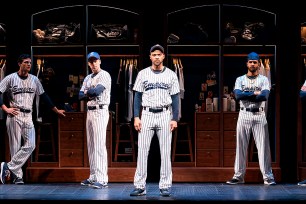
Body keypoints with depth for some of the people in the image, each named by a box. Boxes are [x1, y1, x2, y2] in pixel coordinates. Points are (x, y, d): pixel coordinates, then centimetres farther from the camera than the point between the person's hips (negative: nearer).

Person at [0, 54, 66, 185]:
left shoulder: (34, 80, 12)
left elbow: (43, 96, 18)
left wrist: (56, 110, 19)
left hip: (28, 117, 4)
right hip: (14, 116, -4)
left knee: (30, 146, -9)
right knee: (15, 147, -3)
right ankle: (17, 176, 1)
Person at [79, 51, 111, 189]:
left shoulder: (104, 75, -6)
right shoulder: (88, 78, 18)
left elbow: (97, 90, -21)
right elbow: (81, 96, 9)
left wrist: (87, 92, -2)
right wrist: (91, 94, -10)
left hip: (100, 111, -8)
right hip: (90, 111, 8)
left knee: (99, 145, -13)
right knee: (91, 145, 10)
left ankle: (102, 179, -15)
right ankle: (93, 177, 15)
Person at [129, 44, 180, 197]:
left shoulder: (171, 75, 5)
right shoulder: (143, 74, 6)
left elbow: (174, 98, 4)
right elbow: (137, 97, 5)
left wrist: (175, 119, -4)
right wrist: (136, 117, -4)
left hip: (165, 115, 0)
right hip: (147, 114, 0)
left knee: (165, 152, 0)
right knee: (142, 151, -2)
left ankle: (165, 186, 6)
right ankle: (140, 186, 2)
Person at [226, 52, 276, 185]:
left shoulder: (264, 80, 5)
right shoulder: (240, 79, 9)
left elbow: (264, 96, -13)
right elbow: (238, 95, -10)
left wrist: (245, 96, -12)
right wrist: (255, 93, -11)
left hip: (259, 115, -1)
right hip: (244, 115, 1)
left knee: (263, 146, -3)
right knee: (241, 147, 3)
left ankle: (268, 176, 0)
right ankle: (238, 176, 9)